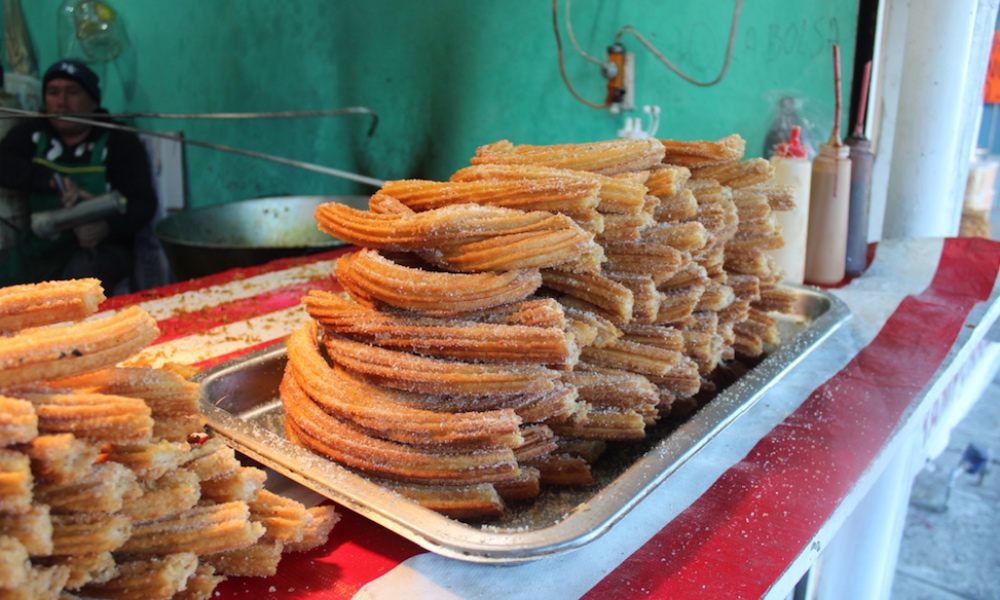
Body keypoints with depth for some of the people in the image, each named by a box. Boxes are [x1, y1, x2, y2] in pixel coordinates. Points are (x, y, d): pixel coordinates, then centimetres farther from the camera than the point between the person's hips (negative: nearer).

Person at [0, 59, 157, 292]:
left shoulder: (120, 142, -1)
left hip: (100, 248, -4)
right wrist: (54, 181, -19)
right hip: (38, 247, 4)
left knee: (83, 274, -35)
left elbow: (143, 203, -9)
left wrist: (105, 228, -29)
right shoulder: (33, 133, 12)